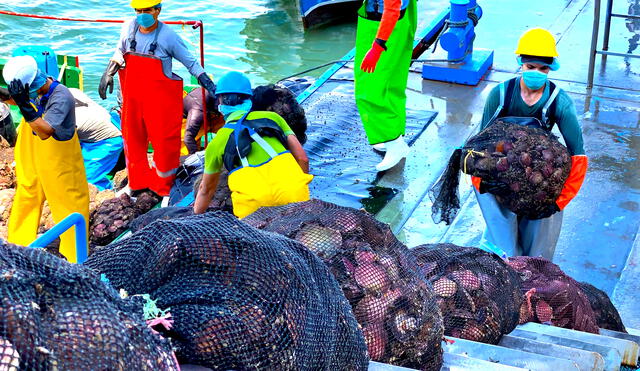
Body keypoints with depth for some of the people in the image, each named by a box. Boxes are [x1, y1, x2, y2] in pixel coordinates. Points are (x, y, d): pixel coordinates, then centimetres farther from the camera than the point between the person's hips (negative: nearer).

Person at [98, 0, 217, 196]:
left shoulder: (168, 36, -15)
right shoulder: (129, 28, -2)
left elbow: (190, 61, -5)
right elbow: (120, 51, 17)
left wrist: (206, 81, -10)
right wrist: (108, 73, 9)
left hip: (160, 100, -5)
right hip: (132, 97, 5)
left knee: (163, 141, 3)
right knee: (133, 138, 15)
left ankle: (163, 187, 24)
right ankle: (137, 182, 36)